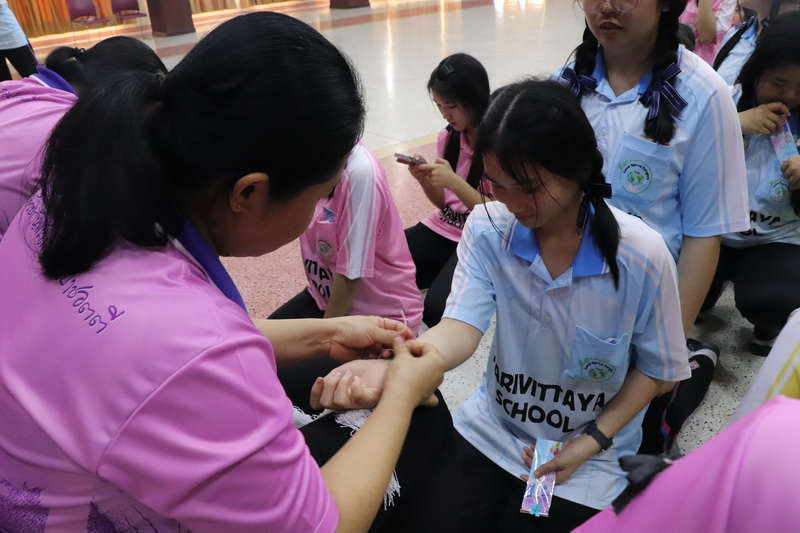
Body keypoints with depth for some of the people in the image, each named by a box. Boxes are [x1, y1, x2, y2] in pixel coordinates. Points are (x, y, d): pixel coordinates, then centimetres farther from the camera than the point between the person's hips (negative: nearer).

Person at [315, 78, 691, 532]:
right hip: (493, 427, 2)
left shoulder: (642, 256, -21)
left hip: (590, 451, -1)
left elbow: (656, 369, -7)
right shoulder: (487, 228, -14)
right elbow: (462, 327, -26)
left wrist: (591, 442, -15)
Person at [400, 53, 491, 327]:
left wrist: (454, 182, -26)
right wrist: (425, 179, -9)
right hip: (442, 230, 6)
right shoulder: (448, 137, 5)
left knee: (436, 308, -29)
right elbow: (444, 204, 12)